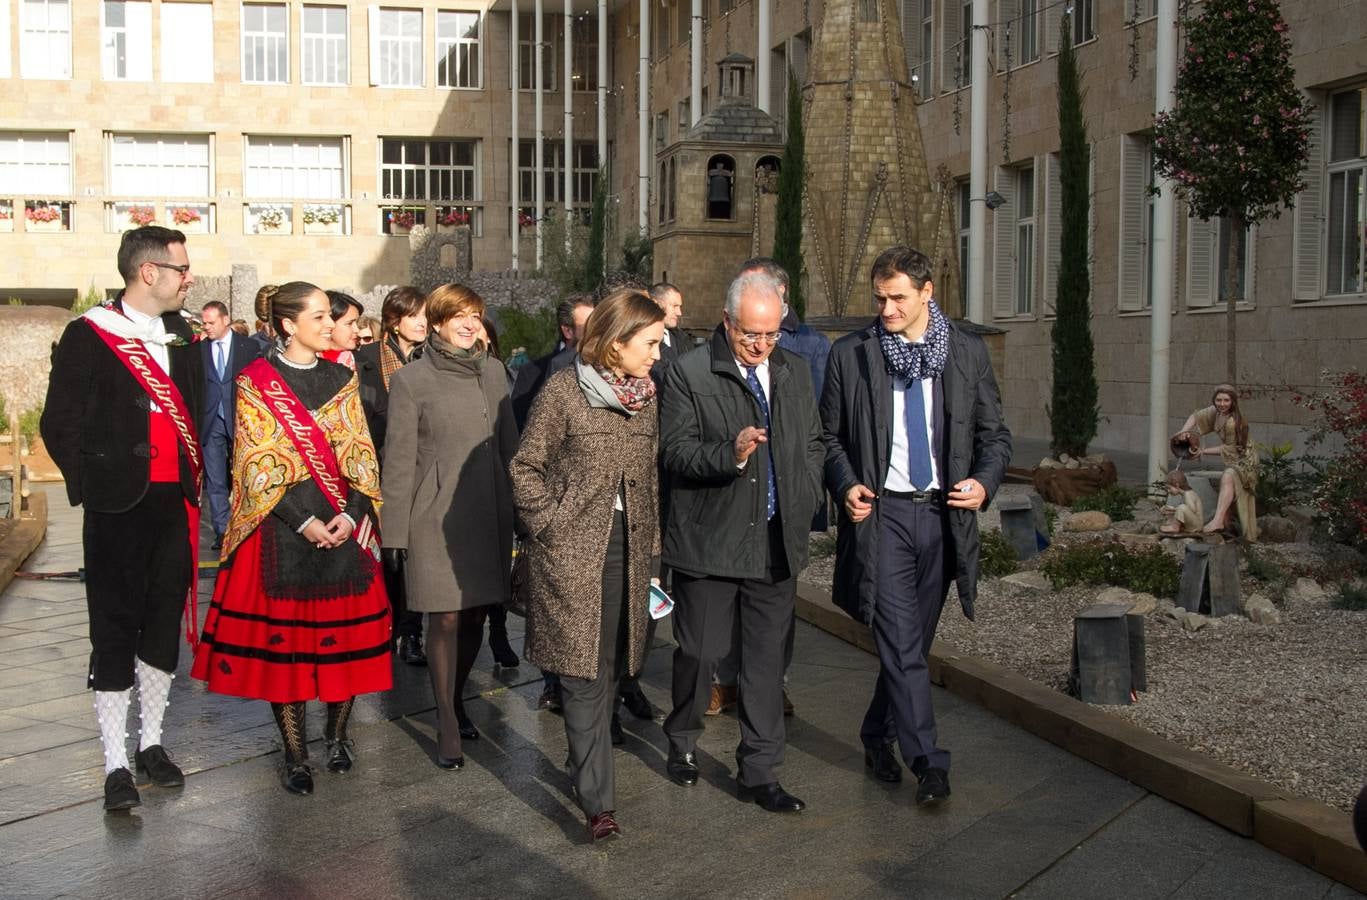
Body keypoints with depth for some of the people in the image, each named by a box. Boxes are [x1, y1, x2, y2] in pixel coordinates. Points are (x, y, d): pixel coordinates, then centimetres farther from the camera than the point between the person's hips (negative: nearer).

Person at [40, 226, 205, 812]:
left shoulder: (180, 338, 11)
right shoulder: (89, 336, -6)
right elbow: (60, 423, -5)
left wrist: (195, 481, 9)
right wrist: (94, 487, -6)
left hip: (175, 504, 5)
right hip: (119, 507, -5)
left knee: (164, 625, 11)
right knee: (115, 631, 1)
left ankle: (151, 742, 25)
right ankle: (116, 764, 8)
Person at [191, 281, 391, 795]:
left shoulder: (341, 378, 10)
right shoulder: (256, 382, -1)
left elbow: (359, 454, 6)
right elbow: (258, 463, -7)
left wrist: (351, 514, -9)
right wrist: (303, 521, -15)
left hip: (344, 526, 3)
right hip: (282, 527, -3)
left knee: (347, 632, 4)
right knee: (283, 636, 0)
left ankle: (337, 734, 22)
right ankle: (294, 753, 11)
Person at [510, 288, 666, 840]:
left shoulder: (645, 397, 10)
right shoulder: (564, 390, -8)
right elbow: (526, 467, -4)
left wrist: (650, 542, 11)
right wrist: (550, 526, -9)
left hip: (627, 548, 6)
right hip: (573, 548, -5)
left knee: (610, 669, 10)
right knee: (584, 671, -5)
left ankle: (586, 763, 28)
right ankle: (598, 800, -3)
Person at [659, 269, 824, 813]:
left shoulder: (794, 372, 10)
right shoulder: (688, 374, -7)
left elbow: (814, 443, 19)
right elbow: (674, 451, -12)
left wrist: (804, 502, 7)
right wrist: (730, 455, -27)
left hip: (777, 542, 4)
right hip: (709, 540, -4)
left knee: (767, 658, 7)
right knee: (701, 651, 7)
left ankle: (759, 773, 18)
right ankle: (682, 741, 34)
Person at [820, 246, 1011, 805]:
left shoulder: (968, 353, 5)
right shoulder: (850, 355, 1)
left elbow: (994, 433, 10)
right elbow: (830, 436, 7)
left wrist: (985, 481, -8)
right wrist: (846, 485, -10)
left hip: (943, 514, 3)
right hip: (881, 513, -2)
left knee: (911, 643, 13)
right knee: (902, 647, -9)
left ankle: (877, 736, 32)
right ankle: (927, 762, -2)